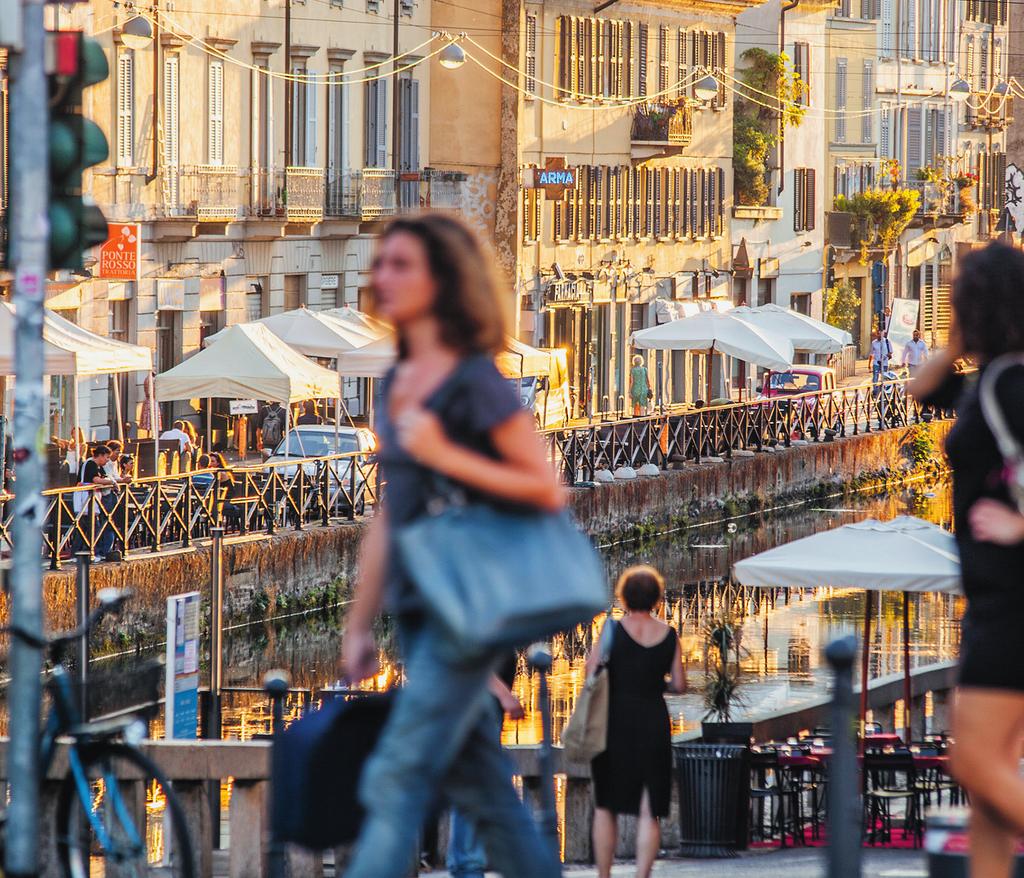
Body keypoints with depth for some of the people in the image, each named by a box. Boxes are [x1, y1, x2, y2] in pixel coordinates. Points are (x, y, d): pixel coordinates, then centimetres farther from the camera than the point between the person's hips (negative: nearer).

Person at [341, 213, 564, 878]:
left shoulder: (476, 382, -11)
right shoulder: (398, 386, 12)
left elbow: (548, 490, -13)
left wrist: (445, 455, -19)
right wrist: (359, 625, 16)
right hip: (415, 611, 8)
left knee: (398, 778, -12)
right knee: (479, 784, 10)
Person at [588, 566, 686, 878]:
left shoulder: (613, 630, -7)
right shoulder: (669, 635, 1)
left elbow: (591, 671, -9)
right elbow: (679, 685, 2)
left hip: (615, 723, -2)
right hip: (653, 722, 2)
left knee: (605, 806, 11)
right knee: (648, 811, 3)